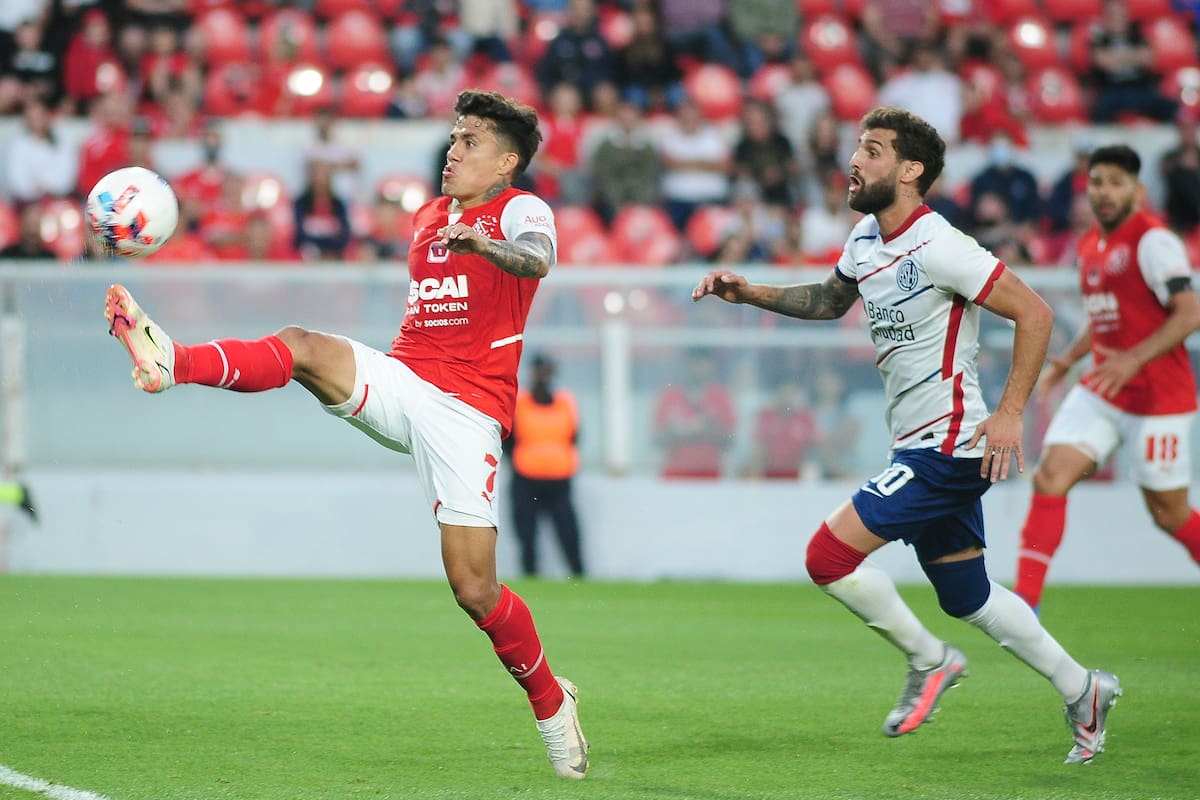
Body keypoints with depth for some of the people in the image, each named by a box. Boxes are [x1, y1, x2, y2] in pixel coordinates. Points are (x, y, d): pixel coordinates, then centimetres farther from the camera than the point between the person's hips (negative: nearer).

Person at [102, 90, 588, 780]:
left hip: (468, 411, -5)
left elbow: (537, 260, -28)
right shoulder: (427, 217, 19)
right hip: (400, 381, 5)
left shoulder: (521, 210, -3)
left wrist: (483, 245, -47)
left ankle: (550, 700, 14)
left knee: (473, 587, -9)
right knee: (303, 348, -25)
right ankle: (168, 361, -48)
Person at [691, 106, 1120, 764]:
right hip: (920, 445, 9)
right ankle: (1081, 691, 28)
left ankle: (928, 660, 5)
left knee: (829, 556, -14)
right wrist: (749, 293, 13)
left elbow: (1034, 314, -19)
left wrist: (1008, 412, -22)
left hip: (947, 447, -9)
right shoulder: (866, 238, 8)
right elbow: (830, 300, 27)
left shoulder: (937, 248, -19)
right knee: (968, 598, 16)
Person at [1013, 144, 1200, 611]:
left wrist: (1134, 360, -27)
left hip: (1158, 394, -7)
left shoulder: (1153, 240, -12)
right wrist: (1065, 361, 17)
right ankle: (1025, 602, -12)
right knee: (1050, 477, -11)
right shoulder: (1089, 246, 12)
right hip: (1101, 389, 7)